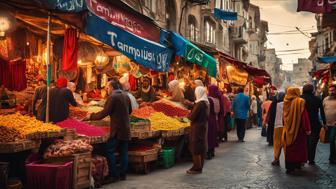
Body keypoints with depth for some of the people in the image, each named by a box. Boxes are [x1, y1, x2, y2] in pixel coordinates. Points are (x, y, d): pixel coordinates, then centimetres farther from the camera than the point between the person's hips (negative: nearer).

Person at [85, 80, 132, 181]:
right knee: (124, 152, 11)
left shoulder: (112, 97, -12)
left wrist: (91, 116, -2)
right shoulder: (126, 96, 11)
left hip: (117, 130, -8)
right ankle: (123, 174, 16)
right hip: (126, 129, 8)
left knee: (109, 151, -1)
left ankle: (114, 175, -1)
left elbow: (104, 113, -13)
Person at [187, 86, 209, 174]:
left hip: (197, 128, -9)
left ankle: (197, 168, 5)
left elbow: (192, 117, -21)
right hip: (203, 126, 9)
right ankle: (200, 167, 24)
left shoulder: (199, 104, -20)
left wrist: (188, 115, 1)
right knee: (201, 147, 15)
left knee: (195, 148, -1)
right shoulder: (206, 103, 7)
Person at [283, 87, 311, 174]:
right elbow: (304, 116, -15)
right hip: (298, 129, -4)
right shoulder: (300, 102, -12)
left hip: (288, 129, 4)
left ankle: (289, 166, 13)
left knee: (289, 147, 11)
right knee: (298, 146, 10)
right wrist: (307, 129, -12)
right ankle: (297, 163, 15)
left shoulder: (286, 102, 2)